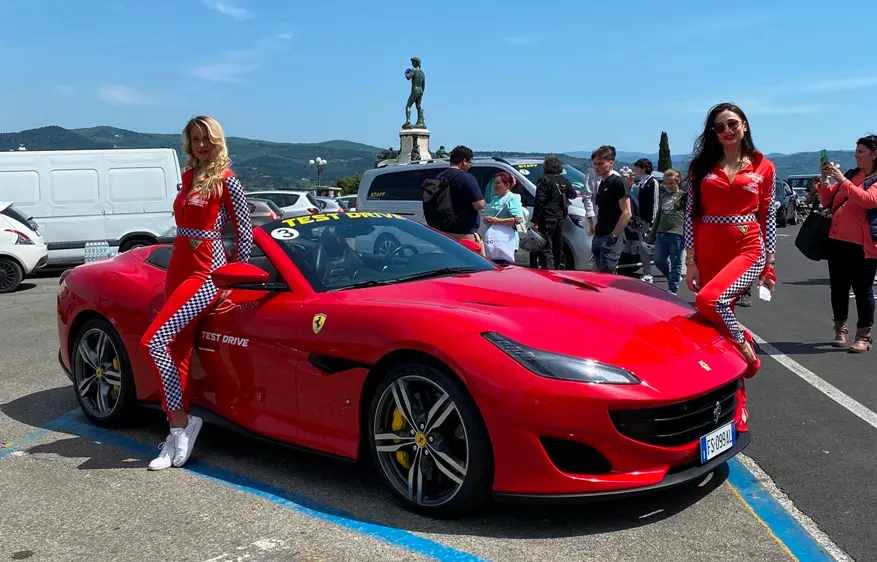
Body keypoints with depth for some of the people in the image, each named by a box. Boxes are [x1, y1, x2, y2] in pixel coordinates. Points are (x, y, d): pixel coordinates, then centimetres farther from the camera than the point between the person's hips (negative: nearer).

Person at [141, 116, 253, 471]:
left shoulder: (226, 180, -5)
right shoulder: (189, 177, 16)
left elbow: (245, 230, -4)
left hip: (206, 274, -8)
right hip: (178, 270, 8)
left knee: (153, 342, -18)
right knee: (178, 353, 4)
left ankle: (181, 425, -6)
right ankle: (178, 434, 10)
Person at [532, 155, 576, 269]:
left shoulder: (544, 180, -7)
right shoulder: (564, 180, 13)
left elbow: (540, 201, -14)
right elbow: (572, 194, 31)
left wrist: (535, 220, -14)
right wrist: (576, 194, 55)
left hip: (547, 218, -7)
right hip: (560, 218, 7)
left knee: (545, 249, -10)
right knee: (557, 248, 15)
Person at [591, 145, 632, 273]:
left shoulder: (618, 182, -12)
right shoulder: (602, 183, 15)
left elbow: (627, 213, -17)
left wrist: (613, 236, -19)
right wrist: (597, 228, 13)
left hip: (611, 239, -9)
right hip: (599, 237, 9)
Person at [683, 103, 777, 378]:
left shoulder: (763, 167, 5)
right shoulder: (701, 166, 7)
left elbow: (768, 216, 6)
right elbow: (691, 214, 4)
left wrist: (770, 264, 4)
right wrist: (691, 261, -1)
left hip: (748, 250, -3)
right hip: (709, 252, 3)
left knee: (709, 300, -28)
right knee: (720, 323, 6)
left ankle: (745, 349, -3)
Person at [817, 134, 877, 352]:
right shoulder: (850, 174, 16)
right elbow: (827, 201, 17)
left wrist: (842, 180, -22)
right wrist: (824, 180, 1)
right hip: (837, 240, 6)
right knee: (838, 287, 10)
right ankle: (840, 330, 21)